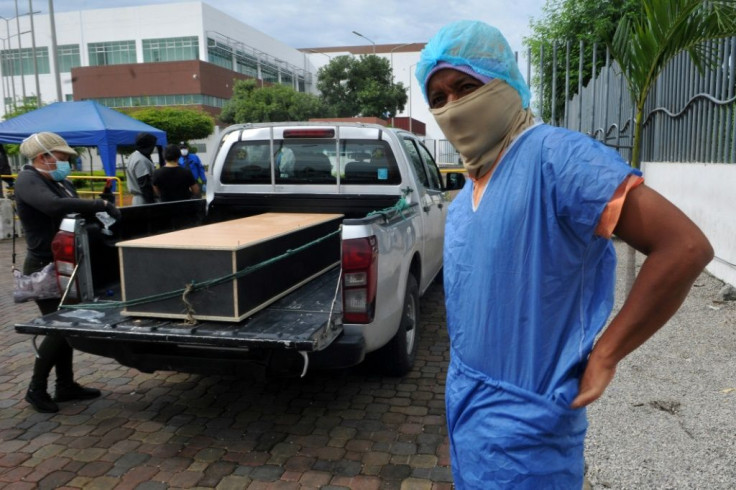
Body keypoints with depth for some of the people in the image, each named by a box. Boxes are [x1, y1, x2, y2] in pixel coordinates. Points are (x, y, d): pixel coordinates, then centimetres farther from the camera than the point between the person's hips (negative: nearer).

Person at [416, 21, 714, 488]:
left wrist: (603, 358, -19)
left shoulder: (554, 156, -20)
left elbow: (685, 247, -24)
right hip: (466, 406, 8)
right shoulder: (464, 198, 7)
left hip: (520, 424, -8)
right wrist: (461, 391, 11)